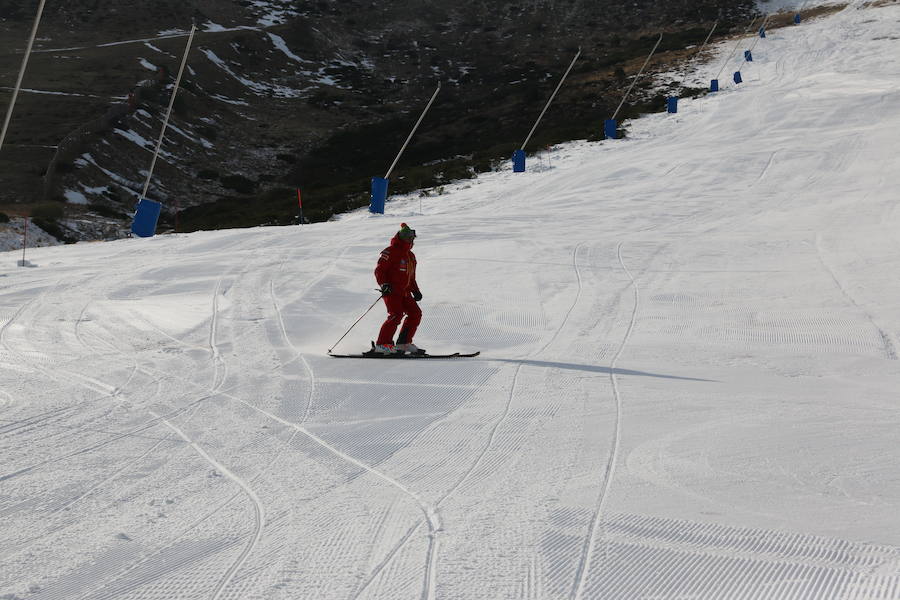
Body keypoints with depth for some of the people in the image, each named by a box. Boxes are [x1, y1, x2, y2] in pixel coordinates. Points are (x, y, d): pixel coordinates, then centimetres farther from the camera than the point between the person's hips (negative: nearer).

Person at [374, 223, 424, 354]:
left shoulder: (410, 256, 20)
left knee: (415, 313, 0)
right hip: (391, 290, -9)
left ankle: (403, 343, 7)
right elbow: (379, 270, -11)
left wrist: (415, 290, 17)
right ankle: (382, 344, -19)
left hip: (404, 292, 9)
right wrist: (384, 284, -24)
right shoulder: (391, 251, -7)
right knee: (396, 315, -21)